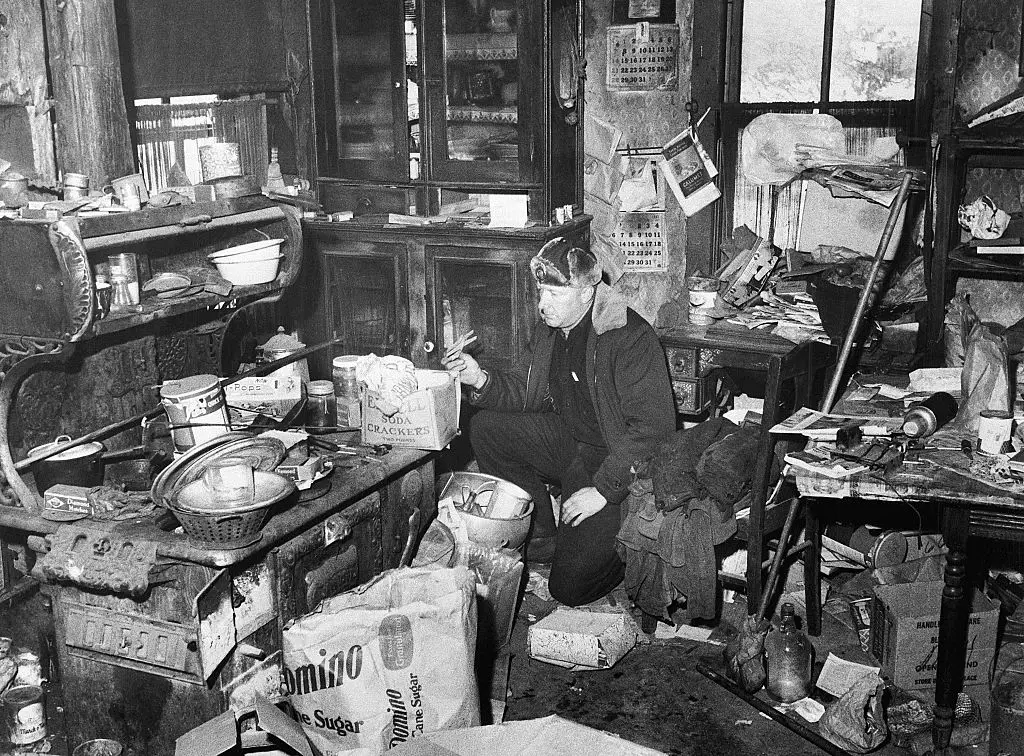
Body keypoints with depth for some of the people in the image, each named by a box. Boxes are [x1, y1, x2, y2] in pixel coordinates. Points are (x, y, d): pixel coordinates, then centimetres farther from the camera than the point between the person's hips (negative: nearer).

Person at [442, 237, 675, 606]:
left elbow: (653, 427, -26)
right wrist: (481, 380, -11)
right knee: (486, 427, -3)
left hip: (620, 465, -8)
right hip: (569, 443, 8)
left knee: (569, 586, -15)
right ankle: (541, 532, 8)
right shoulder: (551, 326, 2)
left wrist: (602, 489, -27)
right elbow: (524, 391, 10)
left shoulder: (632, 337, -24)